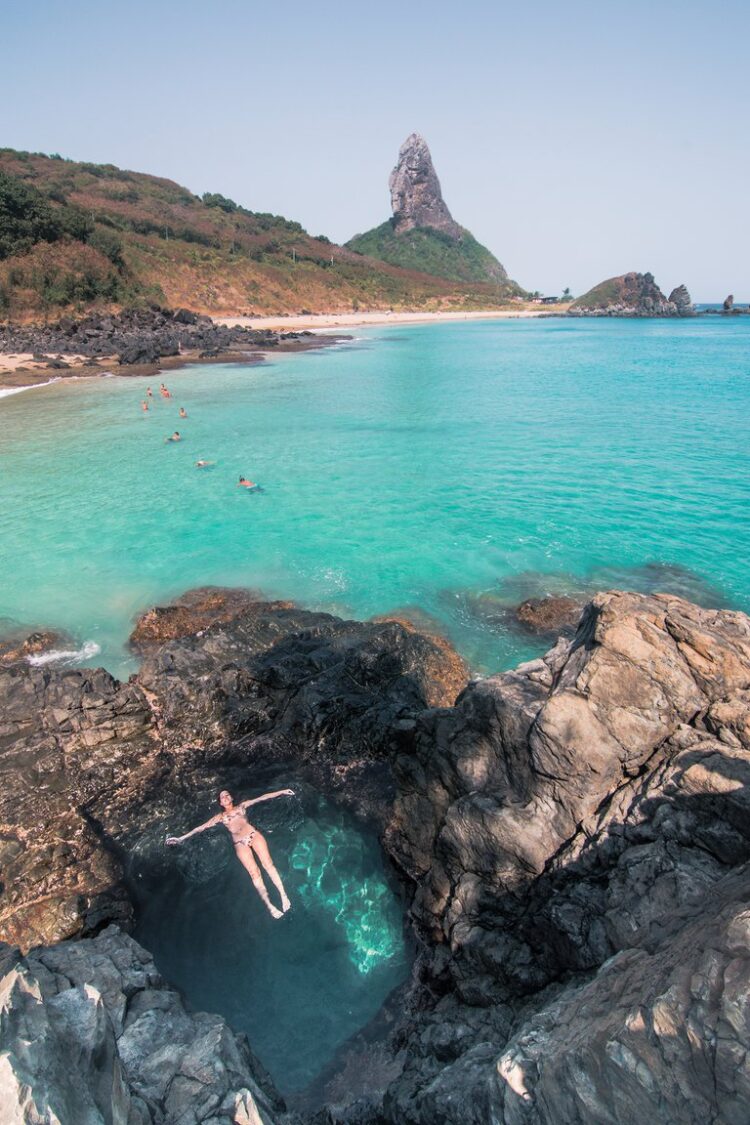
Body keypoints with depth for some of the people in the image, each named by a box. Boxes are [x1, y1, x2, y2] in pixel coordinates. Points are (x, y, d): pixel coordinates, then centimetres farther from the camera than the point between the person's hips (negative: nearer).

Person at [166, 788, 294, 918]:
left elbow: (262, 798, 14)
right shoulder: (220, 817, 23)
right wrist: (181, 838, 14)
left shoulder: (242, 806, 21)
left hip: (254, 835, 0)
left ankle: (284, 895, -19)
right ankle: (269, 905, -21)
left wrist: (281, 792, 7)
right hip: (240, 844, 0)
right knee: (254, 872, -18)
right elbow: (202, 827, 20)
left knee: (268, 863, -19)